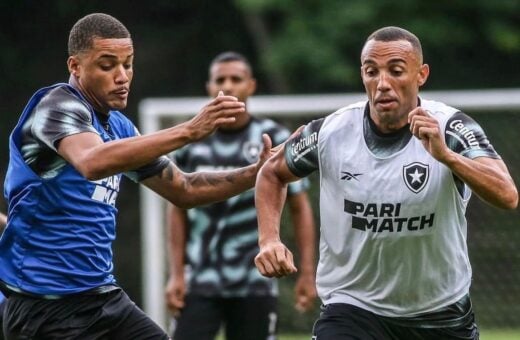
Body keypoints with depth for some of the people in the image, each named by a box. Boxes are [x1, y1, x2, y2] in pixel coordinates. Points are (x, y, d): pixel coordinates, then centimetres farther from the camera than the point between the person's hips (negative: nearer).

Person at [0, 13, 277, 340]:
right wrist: (188, 132, -40)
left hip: (104, 297, 8)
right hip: (45, 304, -8)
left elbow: (183, 189, 21)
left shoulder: (119, 127, 12)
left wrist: (256, 173, 5)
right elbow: (93, 163, -34)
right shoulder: (57, 104, -13)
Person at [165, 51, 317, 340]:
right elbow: (178, 211, 11)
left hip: (255, 284, -1)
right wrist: (176, 274, 4)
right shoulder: (190, 142, 4)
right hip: (201, 281, 1)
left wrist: (307, 273, -4)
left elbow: (299, 209, 3)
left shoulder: (275, 140, -2)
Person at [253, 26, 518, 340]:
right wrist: (269, 239, -5)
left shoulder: (450, 128, -15)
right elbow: (273, 173, 11)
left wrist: (445, 155, -45)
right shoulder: (330, 133, -9)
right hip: (353, 309, 0)